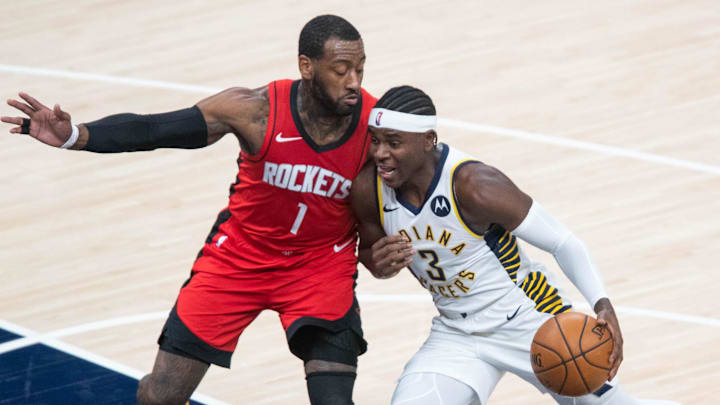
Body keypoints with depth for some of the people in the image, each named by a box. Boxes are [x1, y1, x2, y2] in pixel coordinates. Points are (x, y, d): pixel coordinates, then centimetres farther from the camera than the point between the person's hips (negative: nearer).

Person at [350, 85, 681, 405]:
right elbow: (368, 250, 8)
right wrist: (378, 263, -19)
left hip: (530, 320, -4)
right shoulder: (368, 190, -14)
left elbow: (564, 243, -23)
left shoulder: (474, 187, -29)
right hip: (456, 333, 4)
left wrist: (602, 305, -39)